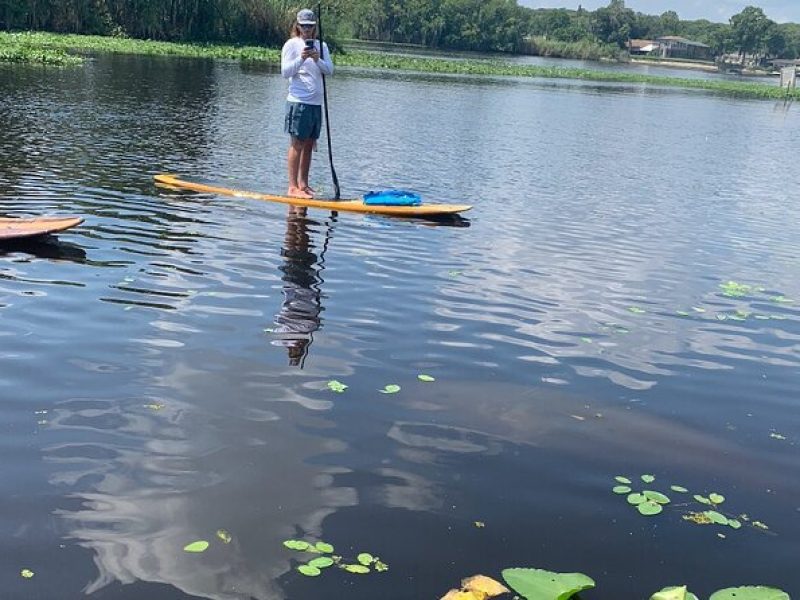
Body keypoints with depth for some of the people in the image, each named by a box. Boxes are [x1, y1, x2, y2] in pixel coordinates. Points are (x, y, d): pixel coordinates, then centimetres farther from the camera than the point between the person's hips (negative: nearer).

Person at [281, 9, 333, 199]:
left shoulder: (321, 46, 13)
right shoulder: (291, 44, -1)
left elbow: (329, 70, 2)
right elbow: (285, 72, -7)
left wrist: (317, 59, -16)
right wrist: (301, 58, -20)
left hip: (316, 102, 5)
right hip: (298, 101, -5)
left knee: (309, 144, 8)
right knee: (297, 143, -7)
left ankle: (303, 184, 16)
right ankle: (293, 187, -6)